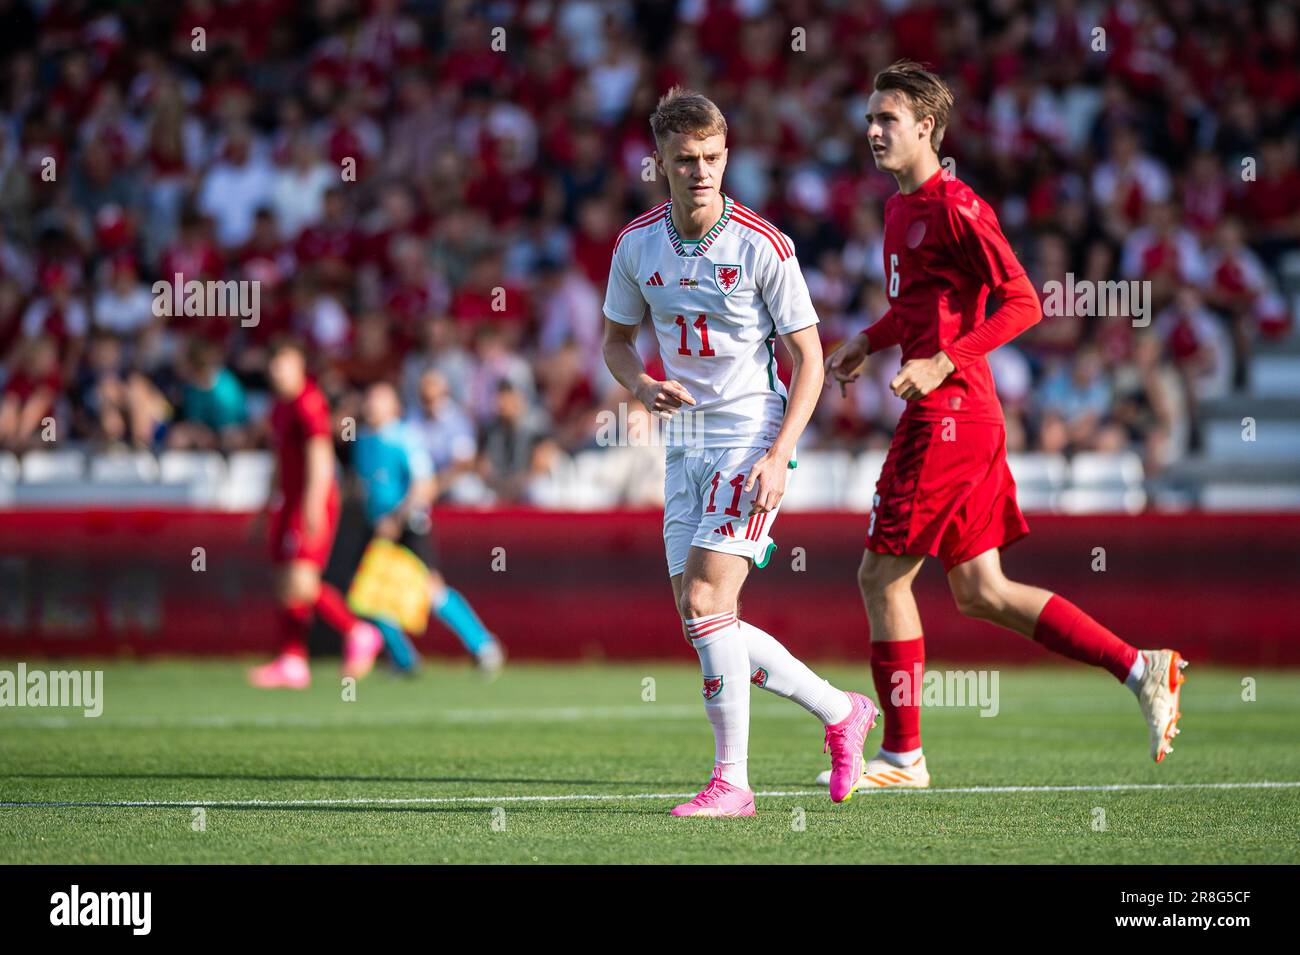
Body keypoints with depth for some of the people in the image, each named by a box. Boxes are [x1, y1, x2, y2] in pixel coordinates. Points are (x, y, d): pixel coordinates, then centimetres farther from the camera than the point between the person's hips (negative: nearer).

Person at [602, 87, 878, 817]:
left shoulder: (763, 246, -12)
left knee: (705, 602, -18)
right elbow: (617, 339, 17)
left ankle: (732, 780, -11)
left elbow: (809, 358, -8)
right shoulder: (637, 245, 2)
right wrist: (644, 386, -6)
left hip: (752, 436, -6)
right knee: (704, 622, 4)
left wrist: (779, 455, -18)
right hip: (687, 445, 6)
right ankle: (842, 714, 23)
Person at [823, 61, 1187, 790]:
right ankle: (1139, 669, 8)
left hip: (948, 415, -10)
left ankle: (903, 755, 4)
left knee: (883, 576, -3)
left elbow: (1023, 303, -16)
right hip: (955, 420, 10)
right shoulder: (901, 210, 16)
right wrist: (870, 342, 18)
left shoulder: (957, 208, -12)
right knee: (981, 593, 9)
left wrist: (945, 363, -22)